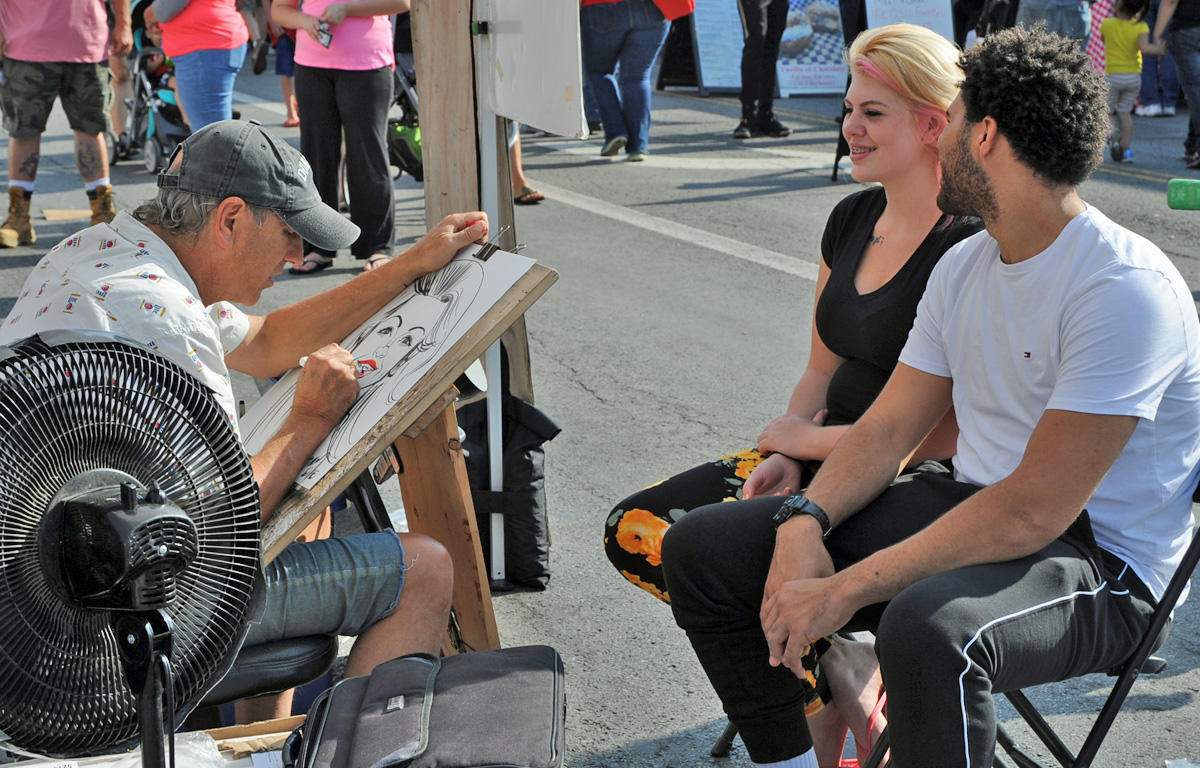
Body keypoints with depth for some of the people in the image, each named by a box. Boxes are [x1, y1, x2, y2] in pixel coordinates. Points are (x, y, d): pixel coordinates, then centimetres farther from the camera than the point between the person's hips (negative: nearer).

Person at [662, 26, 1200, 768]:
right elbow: (888, 428, 10)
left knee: (928, 628, -42)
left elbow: (1035, 511, -26)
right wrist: (805, 523, -10)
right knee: (702, 548, -2)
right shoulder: (963, 267, 8)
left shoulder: (1126, 288, -20)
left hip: (1100, 562, -8)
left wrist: (847, 590, -25)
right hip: (972, 510, 8)